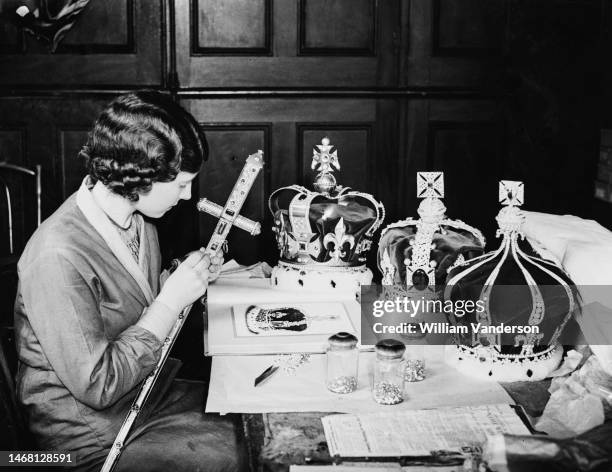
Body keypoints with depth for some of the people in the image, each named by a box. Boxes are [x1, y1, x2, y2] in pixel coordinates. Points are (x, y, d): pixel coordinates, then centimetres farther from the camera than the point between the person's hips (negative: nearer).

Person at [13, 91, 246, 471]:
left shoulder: (138, 220, -2)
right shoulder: (58, 258, -29)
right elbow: (97, 386, -25)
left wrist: (192, 278, -5)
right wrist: (172, 299, -23)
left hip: (149, 389, 8)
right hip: (93, 437, -8)